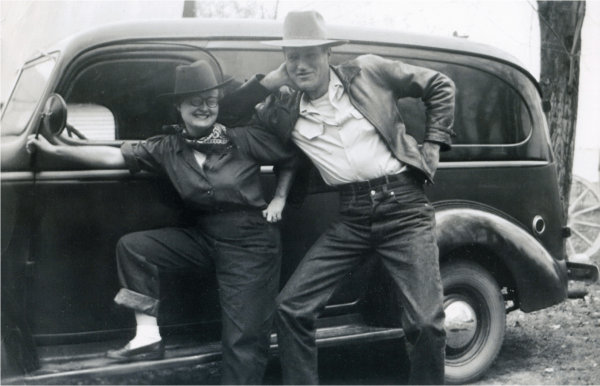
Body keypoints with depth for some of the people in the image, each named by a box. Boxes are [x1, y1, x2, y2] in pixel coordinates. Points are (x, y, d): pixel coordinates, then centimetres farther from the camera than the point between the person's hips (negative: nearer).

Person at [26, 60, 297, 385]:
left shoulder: (244, 140, -11)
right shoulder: (167, 149, -2)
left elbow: (290, 159, 4)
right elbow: (115, 156, -7)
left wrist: (278, 200, -1)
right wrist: (54, 150, -11)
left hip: (251, 246, -4)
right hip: (206, 239, 4)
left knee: (244, 341, -5)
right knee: (132, 246, -8)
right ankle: (148, 338, -2)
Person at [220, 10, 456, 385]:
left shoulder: (368, 72, -1)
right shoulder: (283, 108, 5)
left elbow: (440, 86, 8)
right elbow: (230, 112, 6)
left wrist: (434, 143, 4)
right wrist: (273, 79, -3)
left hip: (404, 206, -3)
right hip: (351, 217, 3)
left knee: (426, 323, -10)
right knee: (291, 307, -4)